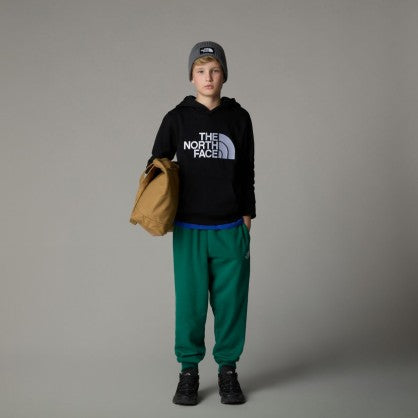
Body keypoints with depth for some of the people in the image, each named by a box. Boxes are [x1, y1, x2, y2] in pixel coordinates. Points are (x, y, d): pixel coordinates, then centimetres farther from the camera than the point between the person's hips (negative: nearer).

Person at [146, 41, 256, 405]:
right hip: (189, 229, -1)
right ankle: (189, 371, 17)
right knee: (189, 300, 3)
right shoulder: (177, 118, 2)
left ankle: (228, 369, 18)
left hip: (230, 229, 1)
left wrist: (247, 216, 7)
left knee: (231, 300, 4)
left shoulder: (239, 118, 4)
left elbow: (247, 173, 9)